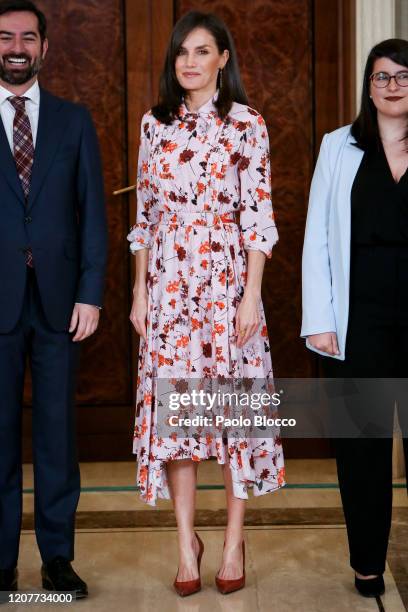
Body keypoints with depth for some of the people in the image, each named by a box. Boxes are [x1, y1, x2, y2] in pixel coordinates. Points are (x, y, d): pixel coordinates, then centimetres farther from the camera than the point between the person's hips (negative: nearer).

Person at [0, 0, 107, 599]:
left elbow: (92, 211, 6)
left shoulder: (74, 121, 10)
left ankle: (57, 555, 16)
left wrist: (90, 293, -3)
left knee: (57, 430, 6)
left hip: (58, 298, 1)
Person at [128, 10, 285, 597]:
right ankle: (186, 540, 13)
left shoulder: (247, 124, -1)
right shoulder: (155, 124, 9)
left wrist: (252, 297, -10)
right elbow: (145, 214, 11)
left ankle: (234, 540, 14)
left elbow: (258, 216, -5)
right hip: (169, 283, 3)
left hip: (227, 279, -3)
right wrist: (139, 292, 6)